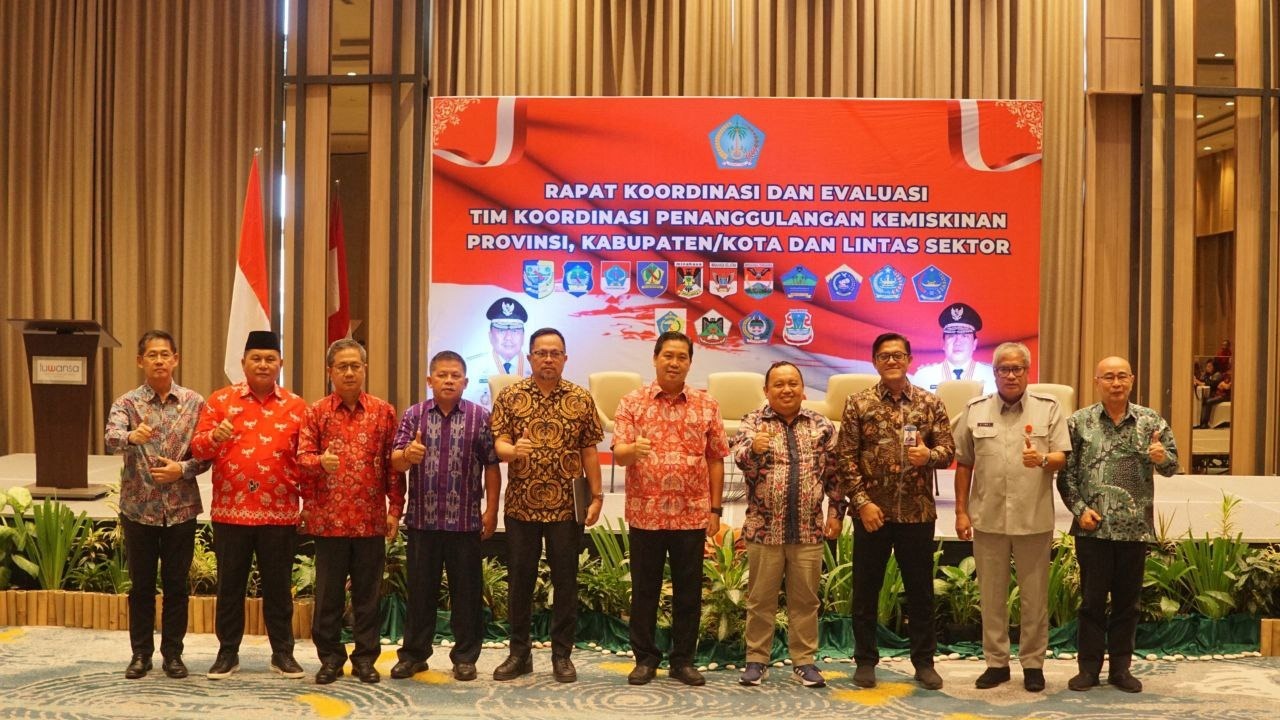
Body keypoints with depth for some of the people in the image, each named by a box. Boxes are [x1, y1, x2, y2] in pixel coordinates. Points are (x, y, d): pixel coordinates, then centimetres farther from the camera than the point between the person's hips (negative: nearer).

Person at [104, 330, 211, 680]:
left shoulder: (195, 402, 2)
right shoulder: (127, 402, -2)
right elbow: (112, 440, -22)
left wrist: (183, 469, -15)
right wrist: (131, 436, -44)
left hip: (181, 508, 1)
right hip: (139, 508, -1)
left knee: (176, 585, 8)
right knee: (141, 585, 9)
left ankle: (173, 653, 19)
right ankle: (140, 653, 21)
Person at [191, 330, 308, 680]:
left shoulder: (296, 406, 4)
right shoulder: (220, 400, 2)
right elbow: (198, 447, -2)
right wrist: (214, 436, -24)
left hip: (280, 512, 0)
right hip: (230, 510, 0)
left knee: (278, 585, 8)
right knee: (230, 584, 8)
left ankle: (283, 652, 19)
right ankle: (228, 652, 20)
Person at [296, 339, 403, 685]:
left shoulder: (384, 412, 5)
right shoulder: (316, 412, 4)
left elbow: (393, 463, 6)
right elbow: (302, 456, -2)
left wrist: (395, 508, 1)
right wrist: (320, 461, -25)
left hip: (371, 518, 0)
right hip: (328, 517, 0)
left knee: (368, 592, 6)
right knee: (328, 592, 7)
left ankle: (365, 658, 17)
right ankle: (330, 658, 18)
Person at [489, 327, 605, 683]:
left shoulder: (582, 399, 3)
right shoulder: (510, 397, 2)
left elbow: (589, 451, 5)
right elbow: (497, 443, -5)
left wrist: (596, 496, 0)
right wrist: (513, 450, -28)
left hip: (567, 507, 0)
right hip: (521, 506, 0)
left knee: (565, 580, 6)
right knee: (519, 580, 8)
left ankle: (562, 654, 17)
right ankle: (519, 653, 20)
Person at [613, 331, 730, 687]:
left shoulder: (707, 405, 5)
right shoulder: (632, 402, 1)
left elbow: (716, 460, 7)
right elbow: (618, 454, -7)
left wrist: (715, 509, 3)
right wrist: (633, 449, -30)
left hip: (692, 514, 1)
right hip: (645, 513, -1)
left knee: (688, 591, 7)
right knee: (644, 590, 7)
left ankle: (683, 660, 19)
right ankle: (645, 658, 20)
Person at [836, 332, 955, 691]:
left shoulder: (930, 403, 4)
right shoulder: (858, 404, -1)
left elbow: (948, 450, 4)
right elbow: (845, 458, -4)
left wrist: (929, 455, -18)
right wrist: (862, 501, -11)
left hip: (918, 512, 1)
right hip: (872, 511, -1)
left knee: (921, 590, 9)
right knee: (865, 591, 7)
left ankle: (924, 661, 21)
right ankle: (865, 661, 19)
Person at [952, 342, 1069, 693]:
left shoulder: (1048, 408, 1)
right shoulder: (976, 410, 5)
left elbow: (1062, 458, -2)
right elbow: (963, 464, 7)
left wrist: (1042, 459, -25)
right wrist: (961, 512, 3)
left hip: (1034, 518, -1)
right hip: (987, 518, 2)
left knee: (1034, 596, 6)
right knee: (991, 596, 10)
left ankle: (1033, 663, 19)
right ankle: (996, 662, 21)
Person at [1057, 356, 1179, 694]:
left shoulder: (1151, 421, 4)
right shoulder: (1078, 422, 1)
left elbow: (1172, 465, 0)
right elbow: (1066, 472, 1)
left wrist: (1161, 457, -23)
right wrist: (1080, 508, -9)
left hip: (1135, 527, 1)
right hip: (1093, 527, -1)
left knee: (1127, 601, 10)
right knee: (1092, 600, 5)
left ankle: (1121, 667, 21)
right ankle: (1088, 667, 15)